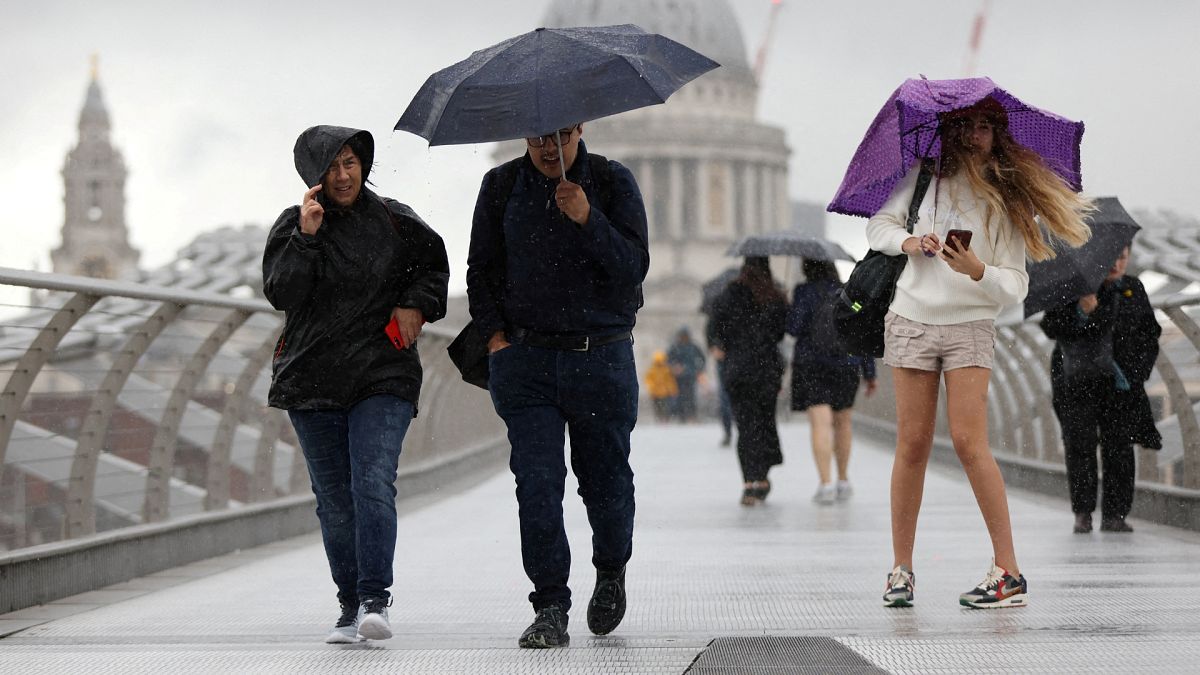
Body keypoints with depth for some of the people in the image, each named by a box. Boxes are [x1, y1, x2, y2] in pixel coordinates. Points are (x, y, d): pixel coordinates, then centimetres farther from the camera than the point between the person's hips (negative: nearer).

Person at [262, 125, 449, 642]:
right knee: (334, 499, 4)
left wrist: (417, 304, 3)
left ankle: (375, 600, -19)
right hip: (312, 380, 1)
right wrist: (306, 238, -18)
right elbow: (280, 294, -9)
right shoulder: (292, 226, 4)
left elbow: (433, 263, 20)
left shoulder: (394, 222, 5)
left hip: (382, 376, -1)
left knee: (373, 484, -16)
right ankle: (350, 604, 13)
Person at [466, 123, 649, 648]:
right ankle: (550, 609, -5)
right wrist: (494, 335, 0)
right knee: (537, 482, -8)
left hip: (601, 357, -1)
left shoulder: (613, 182, 1)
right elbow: (480, 269, 13)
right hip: (525, 358, 1)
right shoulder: (501, 186, 7)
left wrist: (588, 219, -21)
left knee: (605, 477, 7)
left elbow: (634, 267, -7)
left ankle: (611, 571, 35)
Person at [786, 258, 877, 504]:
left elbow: (794, 327, -11)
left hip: (810, 365, -3)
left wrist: (789, 314, 11)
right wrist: (869, 373, 7)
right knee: (842, 421, 19)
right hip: (846, 365, 3)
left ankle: (826, 484, -19)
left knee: (820, 423, -8)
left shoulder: (804, 292, -5)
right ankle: (843, 481, 25)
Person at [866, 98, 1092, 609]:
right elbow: (878, 226, 12)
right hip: (912, 318, 2)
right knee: (913, 443, 0)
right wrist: (908, 241, -9)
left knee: (969, 442, -12)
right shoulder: (926, 174, 4)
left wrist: (977, 271, -23)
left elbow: (1015, 287, -3)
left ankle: (1009, 573, -7)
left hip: (969, 324, -2)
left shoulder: (1012, 198, -1)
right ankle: (901, 569, 7)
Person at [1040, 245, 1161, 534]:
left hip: (1119, 382, 3)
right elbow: (1051, 327, -10)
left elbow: (1150, 333, 16)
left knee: (1119, 445, -4)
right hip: (1076, 379, -3)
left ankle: (1114, 515, -1)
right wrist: (1080, 312, -26)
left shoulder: (1133, 289, 10)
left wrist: (1138, 370, 4)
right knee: (1080, 444, -7)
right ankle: (1082, 513, 0)